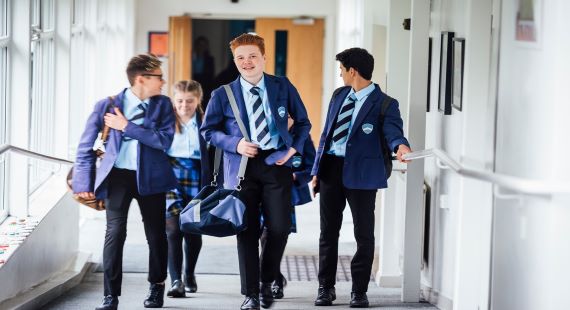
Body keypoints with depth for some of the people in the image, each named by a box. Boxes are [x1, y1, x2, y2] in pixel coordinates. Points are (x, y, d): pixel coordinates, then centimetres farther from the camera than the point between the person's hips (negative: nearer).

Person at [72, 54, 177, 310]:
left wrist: (127, 126, -15)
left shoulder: (163, 104, 3)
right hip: (118, 176, -2)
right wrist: (84, 183, -1)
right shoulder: (107, 105, -2)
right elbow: (85, 147, 3)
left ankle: (156, 288, 31)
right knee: (115, 233, -13)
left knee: (156, 235, 9)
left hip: (150, 178, 2)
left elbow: (165, 140, -12)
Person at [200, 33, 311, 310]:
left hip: (276, 164, 1)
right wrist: (235, 144, -6)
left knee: (279, 228, -4)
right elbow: (208, 130, 9)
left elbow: (302, 121, 16)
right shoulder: (223, 95, 3)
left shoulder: (283, 87, 6)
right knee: (247, 232, 1)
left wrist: (294, 147, -1)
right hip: (242, 168, 0)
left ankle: (267, 282, 20)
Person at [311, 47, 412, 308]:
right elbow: (327, 133, 16)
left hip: (360, 173, -5)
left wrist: (400, 146, -46)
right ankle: (326, 287, 22)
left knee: (364, 234, 1)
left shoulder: (384, 104, -7)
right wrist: (316, 169, 12)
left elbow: (392, 131, -22)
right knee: (328, 231, 11)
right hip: (331, 167, 5)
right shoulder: (339, 96, 12)